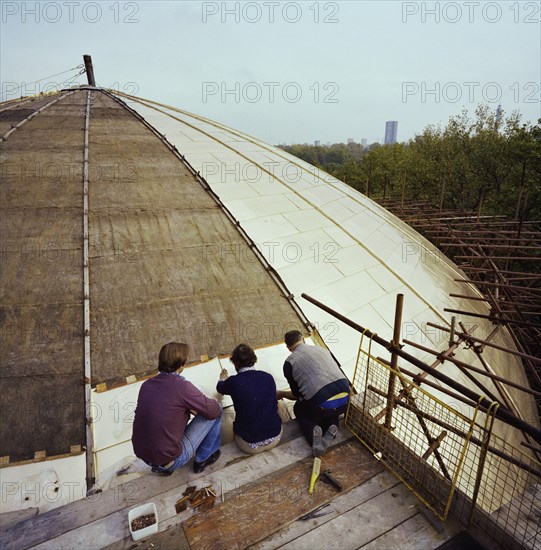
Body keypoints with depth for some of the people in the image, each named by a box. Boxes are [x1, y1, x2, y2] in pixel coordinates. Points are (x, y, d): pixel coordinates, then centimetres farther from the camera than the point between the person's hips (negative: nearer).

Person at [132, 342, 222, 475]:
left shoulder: (146, 384, -2)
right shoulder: (181, 386, -23)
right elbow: (214, 410, -13)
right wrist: (216, 403, 10)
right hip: (169, 459, -7)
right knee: (216, 412, 0)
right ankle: (203, 458, 19)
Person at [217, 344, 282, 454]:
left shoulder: (233, 381, -13)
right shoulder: (268, 377, -7)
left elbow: (220, 388, 13)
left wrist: (223, 379, 37)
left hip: (249, 445, -1)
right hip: (275, 437, 1)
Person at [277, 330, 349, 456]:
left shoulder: (289, 362, 4)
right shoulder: (322, 349, 16)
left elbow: (296, 395, 16)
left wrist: (281, 394, 37)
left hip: (322, 406, -4)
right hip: (345, 402, 4)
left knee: (299, 408, 31)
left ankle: (313, 432, 1)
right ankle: (331, 427, 7)